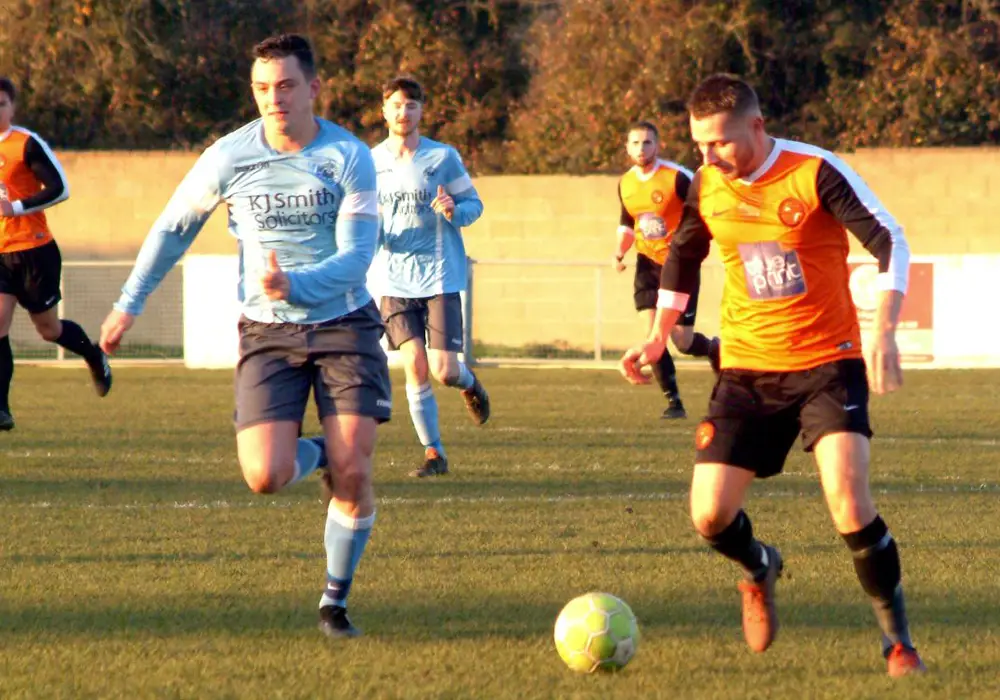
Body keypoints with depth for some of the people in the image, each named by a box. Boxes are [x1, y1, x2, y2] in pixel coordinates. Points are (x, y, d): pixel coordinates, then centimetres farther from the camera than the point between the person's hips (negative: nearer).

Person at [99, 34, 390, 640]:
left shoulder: (351, 159, -9)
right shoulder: (230, 157, -4)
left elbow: (356, 258, -14)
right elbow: (173, 227, 11)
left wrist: (295, 285, -32)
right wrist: (130, 304, 14)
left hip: (344, 324, -1)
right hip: (268, 333, 1)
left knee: (353, 473, -11)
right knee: (265, 476, -17)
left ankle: (336, 601, 10)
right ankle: (315, 453, 19)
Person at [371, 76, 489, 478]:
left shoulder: (443, 157, -2)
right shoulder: (370, 162, 5)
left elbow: (474, 204, 4)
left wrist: (454, 210, -19)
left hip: (441, 275, -2)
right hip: (396, 280, 2)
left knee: (444, 370, -9)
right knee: (415, 366, -7)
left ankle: (469, 384, 29)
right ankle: (433, 453, 5)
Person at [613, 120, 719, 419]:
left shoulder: (677, 177, -15)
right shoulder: (625, 184, 3)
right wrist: (620, 251, 1)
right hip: (648, 263, 4)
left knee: (682, 341, -2)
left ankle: (713, 348, 35)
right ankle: (673, 402, -3)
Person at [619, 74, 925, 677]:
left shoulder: (815, 171, -15)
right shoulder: (706, 186, 1)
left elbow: (890, 242, -15)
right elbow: (683, 256, 21)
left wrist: (884, 333, -27)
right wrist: (659, 337, 14)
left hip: (828, 362, -4)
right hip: (748, 370, 4)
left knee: (848, 498, -23)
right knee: (710, 516, -6)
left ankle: (898, 640, -4)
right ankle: (759, 569, 31)